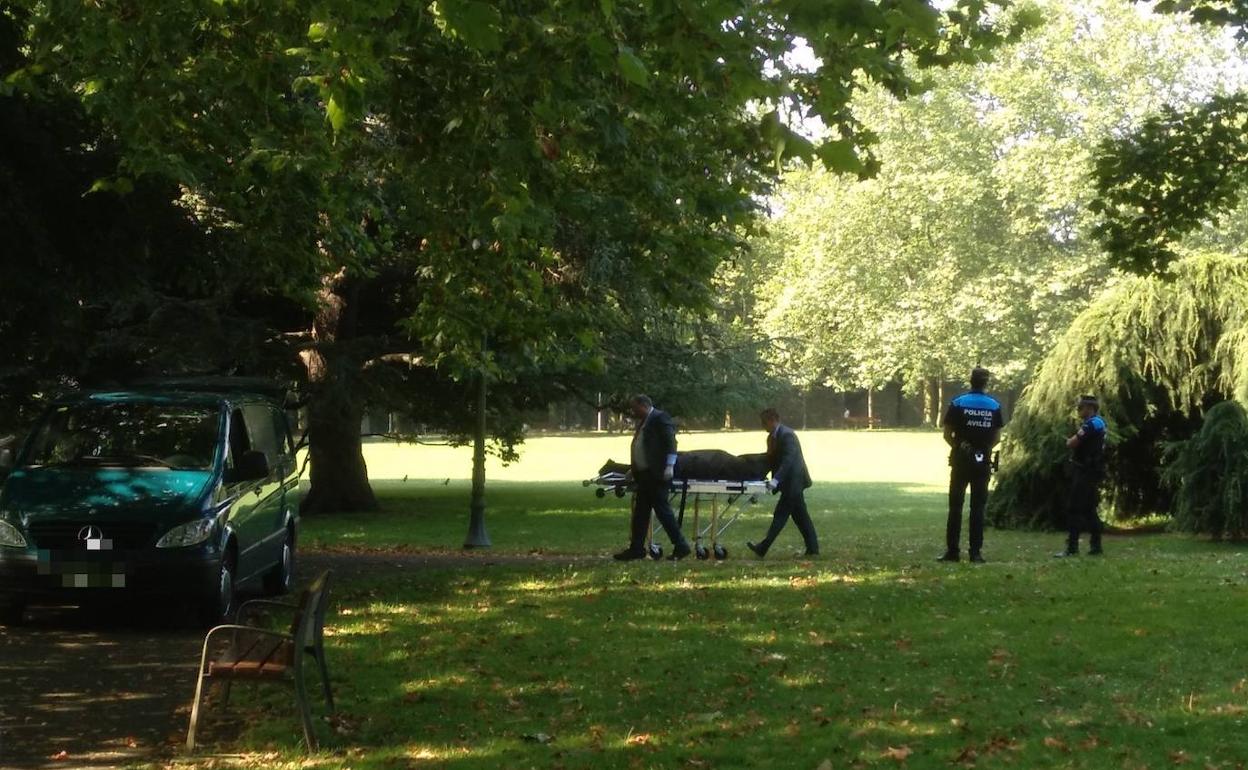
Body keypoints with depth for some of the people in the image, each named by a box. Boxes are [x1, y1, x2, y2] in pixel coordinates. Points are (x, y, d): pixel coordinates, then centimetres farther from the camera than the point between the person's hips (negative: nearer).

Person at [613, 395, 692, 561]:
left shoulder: (660, 418, -10)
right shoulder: (642, 422, 19)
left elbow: (670, 443, -16)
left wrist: (669, 466, -21)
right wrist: (634, 470, 22)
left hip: (657, 474, -10)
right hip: (645, 475, 10)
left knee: (662, 510, -8)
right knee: (640, 512, 9)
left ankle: (681, 546, -2)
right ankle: (636, 548, 12)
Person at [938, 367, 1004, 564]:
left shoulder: (958, 403, -6)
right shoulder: (994, 406, 0)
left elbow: (947, 434, -5)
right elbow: (997, 436, 3)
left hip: (961, 460, -2)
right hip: (983, 462, 2)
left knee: (956, 505, 4)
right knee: (978, 507, 5)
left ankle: (952, 550, 2)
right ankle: (976, 552, 3)